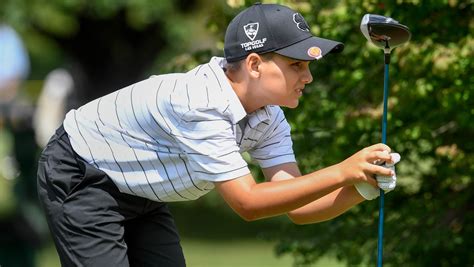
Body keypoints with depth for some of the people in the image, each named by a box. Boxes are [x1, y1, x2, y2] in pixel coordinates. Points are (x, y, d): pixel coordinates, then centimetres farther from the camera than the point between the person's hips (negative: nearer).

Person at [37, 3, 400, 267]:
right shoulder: (199, 103, -36)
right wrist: (339, 173, -40)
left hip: (140, 196, 9)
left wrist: (361, 188, -30)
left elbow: (299, 207, -12)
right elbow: (247, 202, -37)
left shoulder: (268, 118, -9)